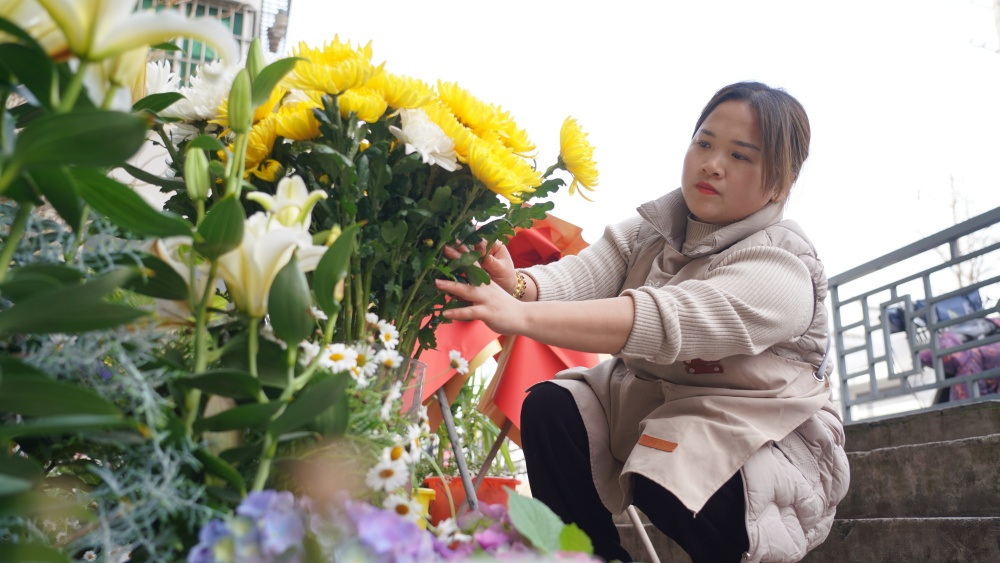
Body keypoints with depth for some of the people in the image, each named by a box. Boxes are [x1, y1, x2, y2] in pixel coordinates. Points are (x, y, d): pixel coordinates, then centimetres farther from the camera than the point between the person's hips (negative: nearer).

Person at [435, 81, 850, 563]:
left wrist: (521, 316, -49)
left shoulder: (783, 271, -21)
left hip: (761, 439, -5)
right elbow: (582, 274, -19)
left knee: (670, 481, -33)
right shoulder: (650, 230, -1)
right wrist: (516, 285, -43)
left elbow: (668, 318, -39)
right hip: (650, 406, 6)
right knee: (550, 409, -15)